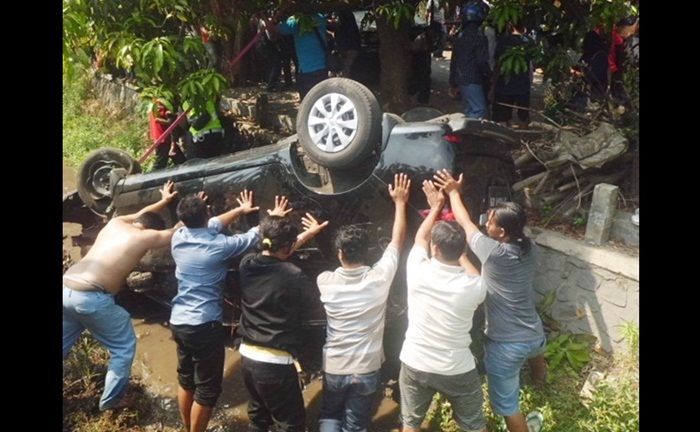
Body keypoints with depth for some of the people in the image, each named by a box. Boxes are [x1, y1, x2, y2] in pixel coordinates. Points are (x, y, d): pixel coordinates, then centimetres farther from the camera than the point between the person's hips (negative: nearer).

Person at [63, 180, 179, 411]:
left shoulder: (115, 223, 17)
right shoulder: (145, 236, -1)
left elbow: (139, 214, 38)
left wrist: (163, 201, 46)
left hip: (66, 288, 7)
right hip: (92, 298, -7)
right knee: (123, 347, 14)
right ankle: (111, 399, 25)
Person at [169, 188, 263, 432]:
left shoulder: (178, 238, 0)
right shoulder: (219, 245, -16)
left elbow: (212, 226, 17)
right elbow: (256, 235, -4)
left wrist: (240, 210, 24)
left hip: (178, 321, 7)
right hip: (204, 325, -7)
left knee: (186, 380, 23)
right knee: (207, 389, 6)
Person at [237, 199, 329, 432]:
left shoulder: (247, 265, -2)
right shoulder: (293, 276, -20)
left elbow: (275, 256, 15)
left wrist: (307, 234, 25)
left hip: (248, 356, 7)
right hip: (275, 362, -7)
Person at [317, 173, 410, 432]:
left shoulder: (326, 282, -12)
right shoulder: (379, 278, -16)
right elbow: (397, 241, -3)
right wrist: (400, 202, 6)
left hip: (333, 368, 1)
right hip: (366, 369, -1)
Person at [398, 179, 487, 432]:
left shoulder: (418, 272, -19)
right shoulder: (473, 287, -22)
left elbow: (420, 238, 3)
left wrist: (436, 206, 14)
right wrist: (456, 249, 14)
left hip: (415, 365, 1)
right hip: (458, 370, 0)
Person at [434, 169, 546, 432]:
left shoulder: (494, 253, -24)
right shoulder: (529, 249, -6)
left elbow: (466, 223, -8)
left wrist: (453, 192, 7)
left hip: (506, 345, -8)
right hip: (533, 335, 9)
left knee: (507, 407, 9)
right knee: (534, 349, 45)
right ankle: (539, 379, 77)